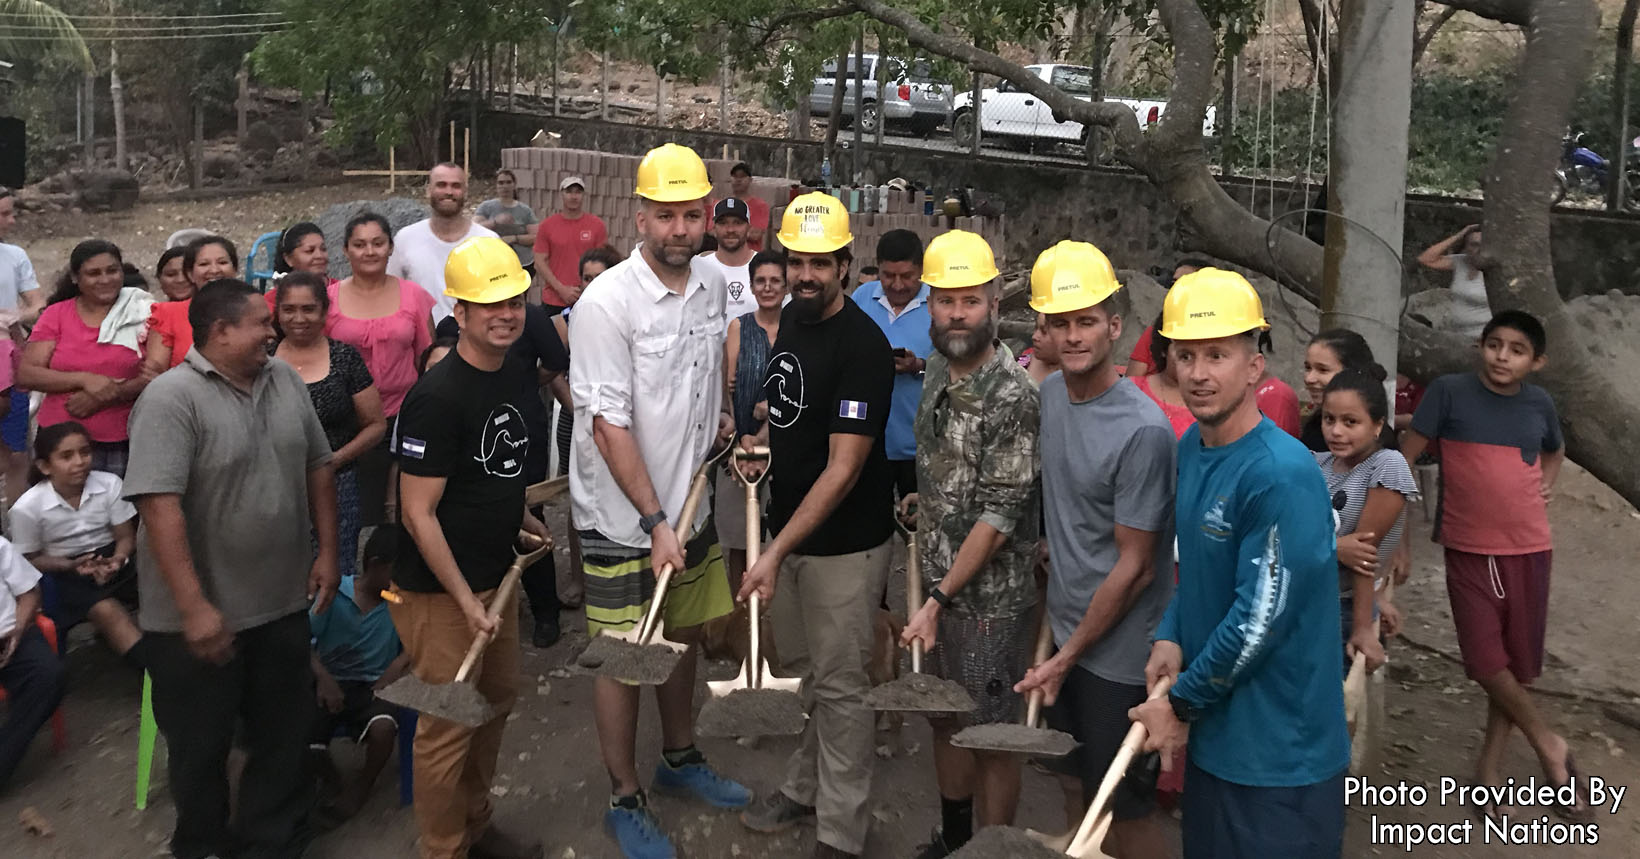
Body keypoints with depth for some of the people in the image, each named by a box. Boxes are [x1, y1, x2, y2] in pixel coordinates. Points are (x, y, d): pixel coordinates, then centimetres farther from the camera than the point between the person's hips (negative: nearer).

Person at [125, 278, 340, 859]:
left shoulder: (286, 381, 4)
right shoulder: (171, 399, -18)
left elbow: (317, 467, 12)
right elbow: (159, 506, -23)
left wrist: (327, 551, 8)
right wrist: (194, 607, -26)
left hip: (283, 604, 6)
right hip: (201, 617, -6)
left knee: (285, 736, 17)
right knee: (202, 746, 13)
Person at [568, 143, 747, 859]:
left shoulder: (713, 283, 1)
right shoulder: (606, 303, -21)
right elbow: (609, 425, -22)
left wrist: (716, 416, 5)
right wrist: (655, 521, -23)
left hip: (691, 503, 7)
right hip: (623, 518, -7)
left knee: (684, 637, 21)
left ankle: (681, 759, 42)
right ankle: (625, 800, 22)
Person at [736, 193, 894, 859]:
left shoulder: (862, 346, -22)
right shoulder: (791, 318, 4)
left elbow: (843, 469, -25)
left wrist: (775, 554, -29)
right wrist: (759, 441, 3)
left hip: (844, 543, -8)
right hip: (787, 528, 8)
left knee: (838, 687, 2)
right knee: (801, 673, 21)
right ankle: (805, 787, 39)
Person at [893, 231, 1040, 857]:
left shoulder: (1013, 396, -21)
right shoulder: (938, 369, 4)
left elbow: (999, 516, -21)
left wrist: (939, 598, -19)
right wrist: (926, 501, 8)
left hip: (991, 598, -8)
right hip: (938, 583, 8)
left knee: (992, 737, 7)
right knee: (946, 720, 21)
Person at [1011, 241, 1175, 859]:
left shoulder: (1143, 430, -23)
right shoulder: (1050, 392, 1)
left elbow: (1135, 567, -18)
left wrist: (1068, 657, -13)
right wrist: (1052, 617, 11)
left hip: (1118, 652, -7)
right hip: (1066, 631, 7)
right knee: (1074, 787, 20)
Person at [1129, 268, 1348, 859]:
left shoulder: (1283, 475, -23)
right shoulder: (1189, 449, 3)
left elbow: (1261, 620, -23)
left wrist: (1181, 704, -13)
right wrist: (1171, 637, 0)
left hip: (1281, 759, -8)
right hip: (1213, 735, 8)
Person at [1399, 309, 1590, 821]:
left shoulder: (1539, 404, 3)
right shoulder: (1449, 392, -8)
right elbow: (1405, 458, -6)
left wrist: (1544, 487, 6)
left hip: (1529, 548, 3)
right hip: (1469, 548, -3)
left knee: (1518, 660, 7)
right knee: (1486, 660, -5)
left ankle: (1490, 765, 23)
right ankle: (1550, 747, 19)